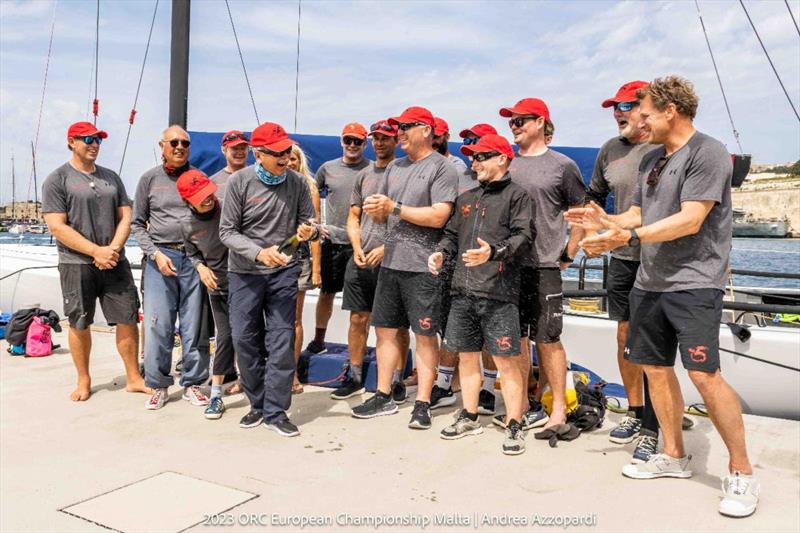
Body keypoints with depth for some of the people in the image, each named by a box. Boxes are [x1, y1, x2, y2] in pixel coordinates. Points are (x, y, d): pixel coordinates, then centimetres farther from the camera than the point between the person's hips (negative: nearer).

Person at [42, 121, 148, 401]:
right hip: (77, 265, -3)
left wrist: (113, 248, -8)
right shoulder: (57, 180, -1)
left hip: (115, 262, 4)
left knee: (128, 319, 3)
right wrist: (96, 251, -15)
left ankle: (134, 378, 14)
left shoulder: (111, 177, 13)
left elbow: (125, 217, 9)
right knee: (79, 324, 6)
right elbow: (57, 227, -9)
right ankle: (83, 380, 22)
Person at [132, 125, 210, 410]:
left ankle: (192, 383, 17)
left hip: (194, 257, 1)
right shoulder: (150, 178, 8)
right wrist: (156, 254, -5)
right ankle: (159, 386, 14)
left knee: (194, 325, 4)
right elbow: (137, 223, 9)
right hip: (161, 256, 0)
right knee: (158, 325, 0)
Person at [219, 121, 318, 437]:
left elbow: (308, 220, 7)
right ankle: (258, 405, 22)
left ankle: (276, 411, 9)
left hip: (284, 271, 1)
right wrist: (259, 253, -21)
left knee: (281, 341, -1)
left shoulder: (296, 181, -1)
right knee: (244, 339, 4)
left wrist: (308, 230, -18)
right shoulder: (240, 182, -7)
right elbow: (227, 231, -6)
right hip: (244, 272, 0)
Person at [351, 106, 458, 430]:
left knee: (425, 334, 0)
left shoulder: (442, 168, -6)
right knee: (385, 329, 11)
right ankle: (383, 397, 23)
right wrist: (374, 210, -3)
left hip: (423, 266, -7)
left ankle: (422, 404, 9)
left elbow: (438, 217, -17)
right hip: (391, 261, 8)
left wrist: (394, 208, -14)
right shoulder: (394, 167, 17)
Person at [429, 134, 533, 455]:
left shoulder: (516, 195, 1)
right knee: (466, 356, 13)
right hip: (463, 291, 7)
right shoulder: (466, 198, 21)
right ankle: (469, 418, 27)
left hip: (498, 294, -6)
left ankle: (514, 427, 7)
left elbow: (522, 236, -10)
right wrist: (441, 252, 4)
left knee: (506, 361, -3)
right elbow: (452, 234, 24)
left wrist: (494, 252, -26)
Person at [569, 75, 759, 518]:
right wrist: (607, 223, 1)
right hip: (649, 282, 8)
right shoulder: (651, 160, 16)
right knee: (655, 367, 10)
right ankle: (674, 456, 24)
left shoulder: (707, 153, -9)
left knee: (704, 374, -12)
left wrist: (629, 237, -23)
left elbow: (689, 220, -19)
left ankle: (741, 472, 4)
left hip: (693, 283, -8)